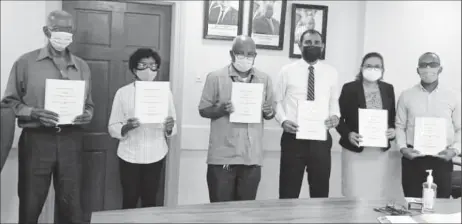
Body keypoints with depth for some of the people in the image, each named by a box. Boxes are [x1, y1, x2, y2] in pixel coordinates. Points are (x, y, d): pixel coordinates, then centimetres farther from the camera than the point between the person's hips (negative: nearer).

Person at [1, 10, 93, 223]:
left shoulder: (82, 66, 12)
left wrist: (87, 115, -6)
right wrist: (34, 113, -16)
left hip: (70, 140, 2)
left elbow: (89, 104, 17)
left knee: (71, 203, 7)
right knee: (30, 203, 7)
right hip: (36, 139, -2)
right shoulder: (26, 62, 2)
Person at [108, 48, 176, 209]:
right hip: (130, 156, -1)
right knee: (129, 200, 4)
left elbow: (171, 130, 4)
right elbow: (112, 128, -3)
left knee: (150, 200, 8)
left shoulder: (165, 93, 3)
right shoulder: (123, 93, -2)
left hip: (155, 156, 1)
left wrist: (169, 128, -18)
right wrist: (127, 127, -23)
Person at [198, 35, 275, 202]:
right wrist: (221, 109, -19)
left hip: (252, 156, 3)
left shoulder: (264, 79, 8)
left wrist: (268, 113, -10)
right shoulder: (215, 77, -2)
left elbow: (270, 112, 13)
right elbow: (203, 110, 0)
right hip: (222, 156, -2)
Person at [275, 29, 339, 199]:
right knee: (289, 192, 6)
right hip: (293, 138, -2)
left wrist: (335, 116, -5)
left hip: (321, 139, 2)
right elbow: (277, 101, 3)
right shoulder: (287, 71, 1)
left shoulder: (331, 72, 8)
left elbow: (334, 100, 15)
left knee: (321, 191, 12)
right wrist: (283, 120, -14)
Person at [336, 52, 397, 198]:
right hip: (355, 150, -3)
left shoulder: (388, 89, 8)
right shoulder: (349, 88, -3)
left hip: (380, 152, 4)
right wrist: (348, 134, -19)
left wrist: (393, 130, -6)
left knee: (378, 195, 8)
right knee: (354, 195, -1)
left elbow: (393, 118, 15)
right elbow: (339, 117, -2)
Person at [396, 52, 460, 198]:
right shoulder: (406, 96, 4)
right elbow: (400, 126, 7)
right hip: (413, 158, 0)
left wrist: (455, 149, -7)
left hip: (442, 159, 0)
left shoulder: (452, 97, 4)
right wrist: (403, 147, -7)